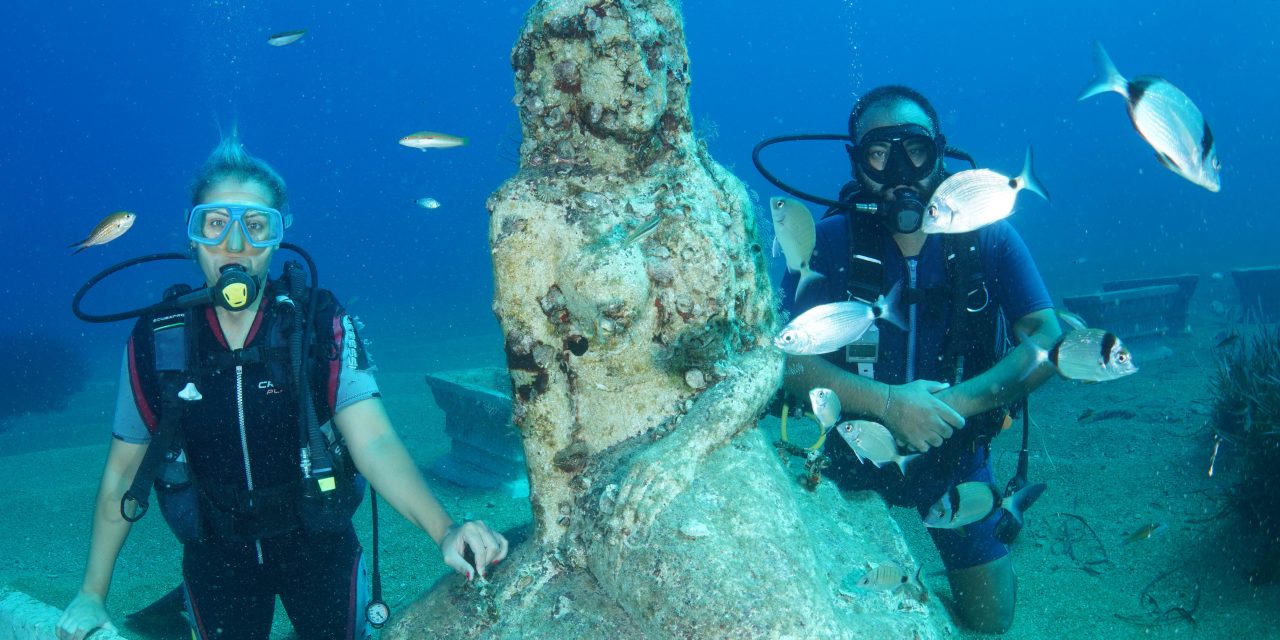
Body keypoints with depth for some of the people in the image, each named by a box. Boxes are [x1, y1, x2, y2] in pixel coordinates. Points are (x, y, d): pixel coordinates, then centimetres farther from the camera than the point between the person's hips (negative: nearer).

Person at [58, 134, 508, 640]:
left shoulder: (322, 323, -16)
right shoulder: (154, 341, -12)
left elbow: (374, 442, -26)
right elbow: (122, 471, -1)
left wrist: (445, 530, -41)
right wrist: (91, 595, 0)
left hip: (318, 540, 0)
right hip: (216, 554, 1)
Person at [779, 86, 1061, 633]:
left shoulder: (989, 238, -12)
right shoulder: (827, 243, -16)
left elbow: (1048, 341, -19)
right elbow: (791, 361, -23)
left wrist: (954, 402, -32)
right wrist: (887, 402, -36)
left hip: (958, 455, 1)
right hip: (856, 453, -1)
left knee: (990, 620, 11)